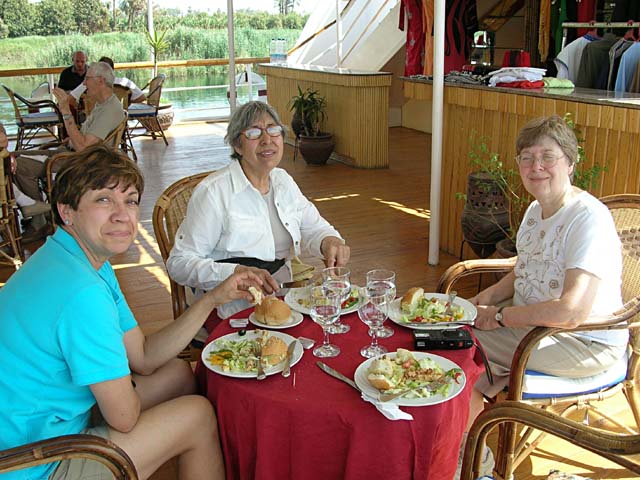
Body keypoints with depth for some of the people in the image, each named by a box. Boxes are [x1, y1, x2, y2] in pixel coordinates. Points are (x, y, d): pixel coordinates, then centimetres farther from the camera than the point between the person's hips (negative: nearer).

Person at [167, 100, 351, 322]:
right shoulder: (213, 192, -13)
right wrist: (237, 273, -27)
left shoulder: (283, 181, 10)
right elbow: (179, 263, -13)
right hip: (233, 310, -6)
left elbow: (313, 227, 18)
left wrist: (330, 241, -7)